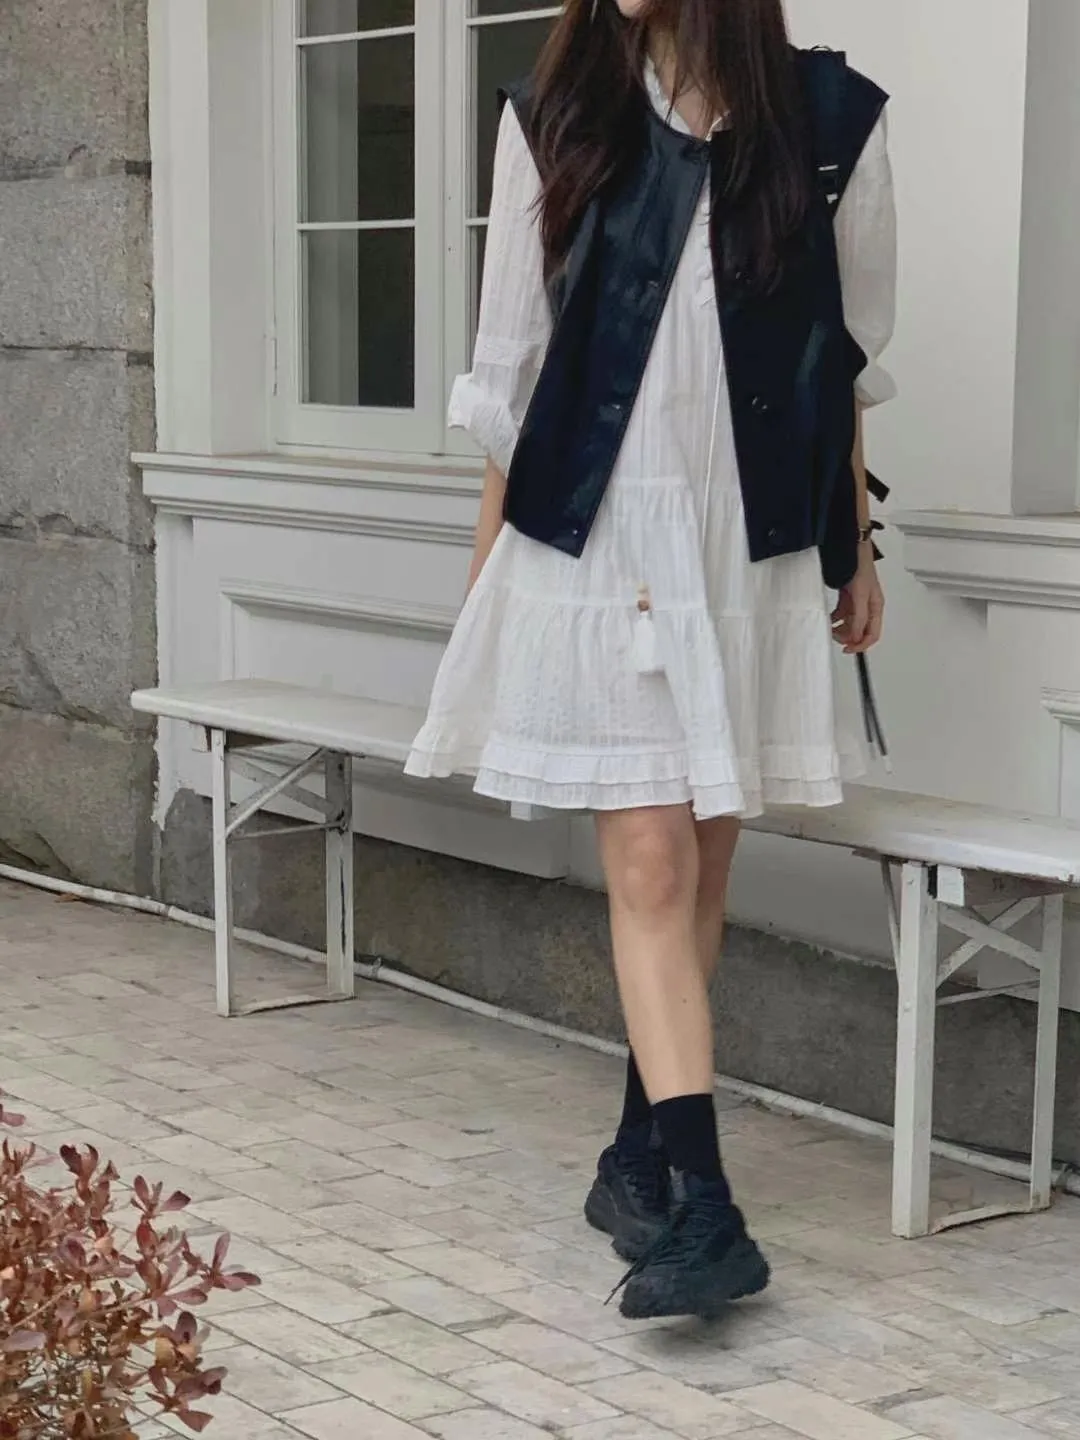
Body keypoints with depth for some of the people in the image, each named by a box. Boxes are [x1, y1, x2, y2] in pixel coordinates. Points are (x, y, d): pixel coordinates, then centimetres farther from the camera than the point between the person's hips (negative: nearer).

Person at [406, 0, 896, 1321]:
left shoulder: (833, 121, -1)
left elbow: (850, 361, 8)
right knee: (649, 864, -7)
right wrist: (488, 566, 7)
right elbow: (513, 360, 5)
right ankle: (699, 1203, -7)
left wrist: (856, 549, 14)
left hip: (757, 556, 1)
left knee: (701, 864, 9)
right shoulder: (556, 119, -1)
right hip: (599, 551, -1)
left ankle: (641, 1151, 25)